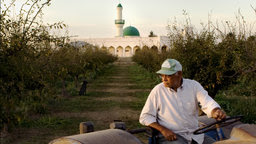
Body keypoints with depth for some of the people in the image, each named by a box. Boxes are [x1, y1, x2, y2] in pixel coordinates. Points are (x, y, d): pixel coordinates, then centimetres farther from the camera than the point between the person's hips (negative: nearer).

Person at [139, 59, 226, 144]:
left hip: (195, 135, 4)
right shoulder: (158, 90, -4)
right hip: (170, 136, -4)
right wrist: (163, 130, -15)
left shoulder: (194, 85, 2)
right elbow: (145, 117, -1)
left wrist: (217, 112, -34)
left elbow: (208, 103, -10)